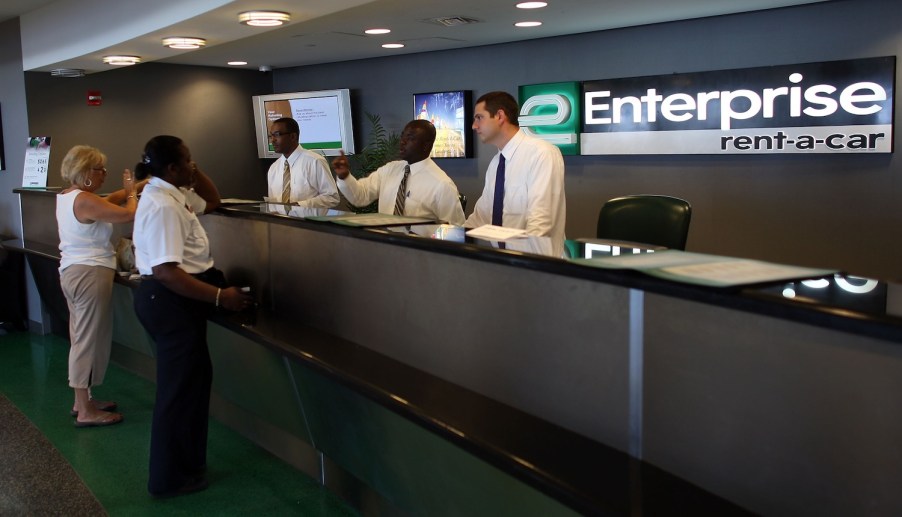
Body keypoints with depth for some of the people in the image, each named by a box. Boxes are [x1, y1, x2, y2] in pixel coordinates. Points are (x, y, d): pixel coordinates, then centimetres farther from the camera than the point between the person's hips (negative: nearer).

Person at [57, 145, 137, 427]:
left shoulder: (66, 196, 11)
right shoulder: (84, 200, -19)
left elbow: (107, 201, 17)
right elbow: (129, 214, -20)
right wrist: (131, 191, 0)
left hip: (72, 272, 11)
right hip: (90, 274, -11)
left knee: (82, 338, 16)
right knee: (89, 340, -4)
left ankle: (82, 401, 26)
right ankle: (86, 412, 2)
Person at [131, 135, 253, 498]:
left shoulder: (173, 194, 8)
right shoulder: (162, 206, -23)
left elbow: (212, 201, 27)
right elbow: (166, 272, -30)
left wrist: (194, 173, 9)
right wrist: (220, 297, -29)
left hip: (174, 299, 11)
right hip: (169, 301, -11)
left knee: (194, 377, 19)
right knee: (179, 387, 0)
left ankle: (187, 462, 33)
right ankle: (170, 478, 15)